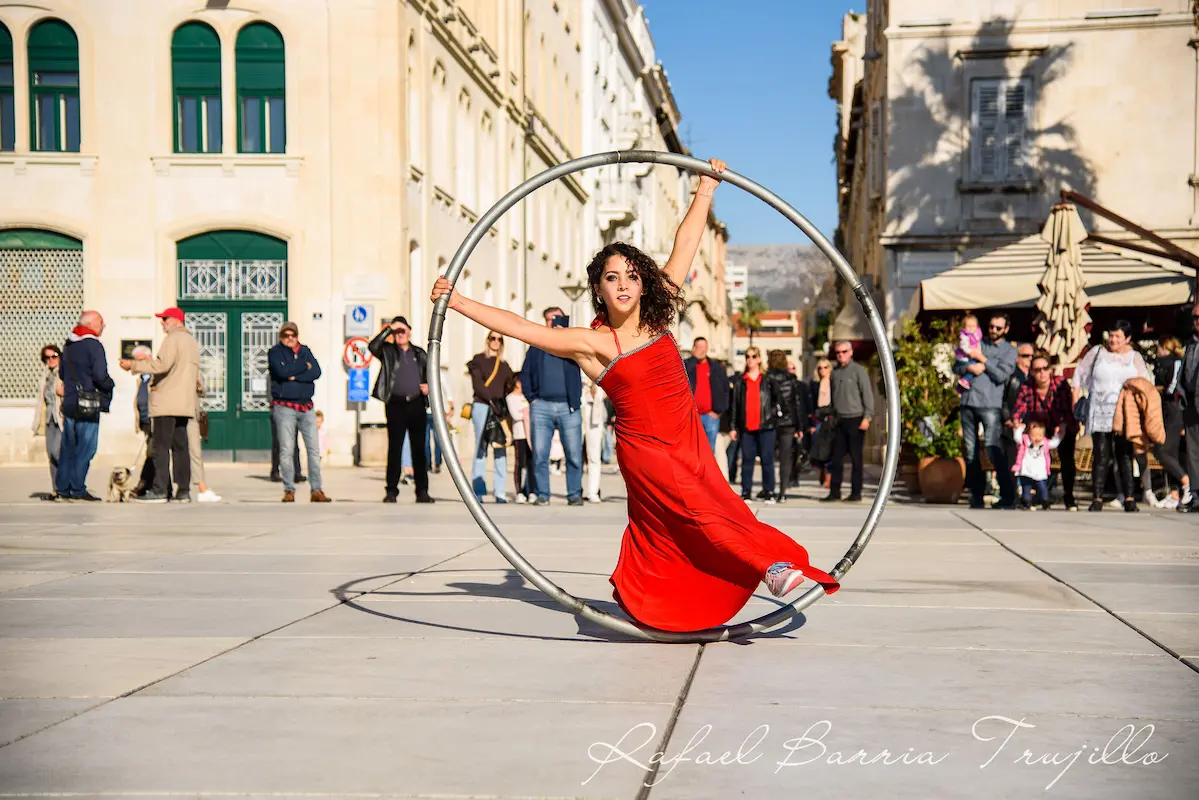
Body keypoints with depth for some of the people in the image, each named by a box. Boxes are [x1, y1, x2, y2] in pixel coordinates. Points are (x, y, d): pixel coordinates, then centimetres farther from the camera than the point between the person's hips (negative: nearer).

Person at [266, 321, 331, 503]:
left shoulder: (305, 351, 14)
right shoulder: (275, 352, 4)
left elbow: (316, 372, -2)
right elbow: (281, 371, -15)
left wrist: (294, 377, -12)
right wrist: (304, 366, -5)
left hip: (306, 407, 4)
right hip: (284, 407, -4)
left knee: (314, 449, 0)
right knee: (287, 450, -5)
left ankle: (316, 490, 3)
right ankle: (289, 490, 1)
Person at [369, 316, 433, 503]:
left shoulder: (420, 353, 16)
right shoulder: (388, 351, 7)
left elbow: (430, 374, 22)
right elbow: (372, 346, -13)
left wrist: (429, 386, 2)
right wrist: (388, 329, -14)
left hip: (417, 404, 2)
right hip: (396, 404, -2)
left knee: (419, 449, 4)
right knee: (394, 448, -2)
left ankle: (422, 491, 8)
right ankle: (391, 491, 2)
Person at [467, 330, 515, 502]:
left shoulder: (504, 365, 20)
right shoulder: (478, 360, 7)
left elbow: (508, 387, 16)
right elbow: (477, 385, -4)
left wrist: (503, 402, -3)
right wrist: (491, 400, -16)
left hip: (499, 409, 4)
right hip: (482, 406, -4)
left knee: (501, 449, -4)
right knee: (481, 448, -7)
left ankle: (500, 492, -4)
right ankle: (478, 491, -6)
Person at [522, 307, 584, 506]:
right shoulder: (536, 347, 15)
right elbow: (525, 374, 17)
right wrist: (531, 398, 5)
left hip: (568, 407, -1)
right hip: (542, 406, 1)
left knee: (574, 455, -3)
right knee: (540, 454, -3)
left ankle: (574, 494, 4)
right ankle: (542, 495, 3)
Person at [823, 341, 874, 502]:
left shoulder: (858, 370, -3)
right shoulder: (834, 372, 13)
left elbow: (868, 394, -7)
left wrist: (867, 416, -14)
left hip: (855, 419, -5)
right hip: (839, 421, 5)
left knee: (856, 458, 0)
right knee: (836, 458, 4)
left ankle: (856, 492, 5)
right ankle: (834, 491, 9)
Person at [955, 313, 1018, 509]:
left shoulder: (1009, 351, 8)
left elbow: (1001, 375, -7)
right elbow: (956, 366, 14)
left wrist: (982, 359, -5)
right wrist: (969, 367, -6)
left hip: (990, 404, -4)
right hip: (968, 401, 4)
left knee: (994, 449, -15)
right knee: (970, 451, 4)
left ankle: (1008, 496, -10)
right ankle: (976, 496, 10)